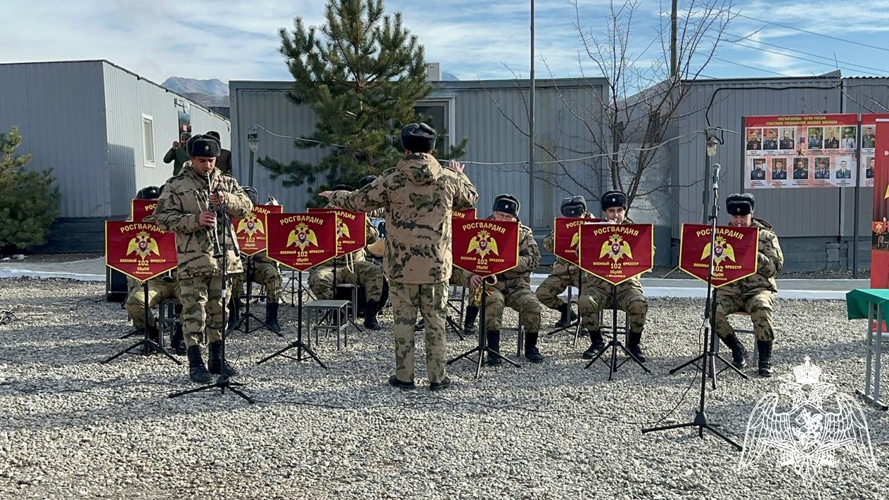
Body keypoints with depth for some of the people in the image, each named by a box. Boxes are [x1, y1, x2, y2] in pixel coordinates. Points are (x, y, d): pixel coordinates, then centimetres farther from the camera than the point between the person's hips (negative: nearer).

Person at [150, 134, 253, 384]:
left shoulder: (227, 183, 12)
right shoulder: (176, 186, 0)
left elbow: (246, 207, 4)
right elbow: (163, 217, -6)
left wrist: (226, 199, -15)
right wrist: (195, 220, -18)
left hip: (223, 257, 4)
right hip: (193, 259, -4)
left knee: (218, 309, 12)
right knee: (194, 310, -4)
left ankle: (217, 359, 22)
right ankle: (195, 364, 3)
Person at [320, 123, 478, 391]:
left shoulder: (391, 179, -7)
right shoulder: (448, 179, -2)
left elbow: (359, 201, 2)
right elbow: (471, 199, 16)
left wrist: (334, 196, 22)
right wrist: (460, 175, 35)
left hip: (400, 266, -1)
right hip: (437, 265, 1)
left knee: (404, 320, 8)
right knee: (436, 321, 9)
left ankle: (404, 376, 14)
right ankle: (437, 376, 14)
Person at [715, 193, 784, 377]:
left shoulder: (766, 236, 7)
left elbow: (775, 267, -4)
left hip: (758, 288, -2)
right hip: (728, 289, 2)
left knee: (761, 309, -36)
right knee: (713, 311, -29)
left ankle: (765, 358, -16)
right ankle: (738, 349, -5)